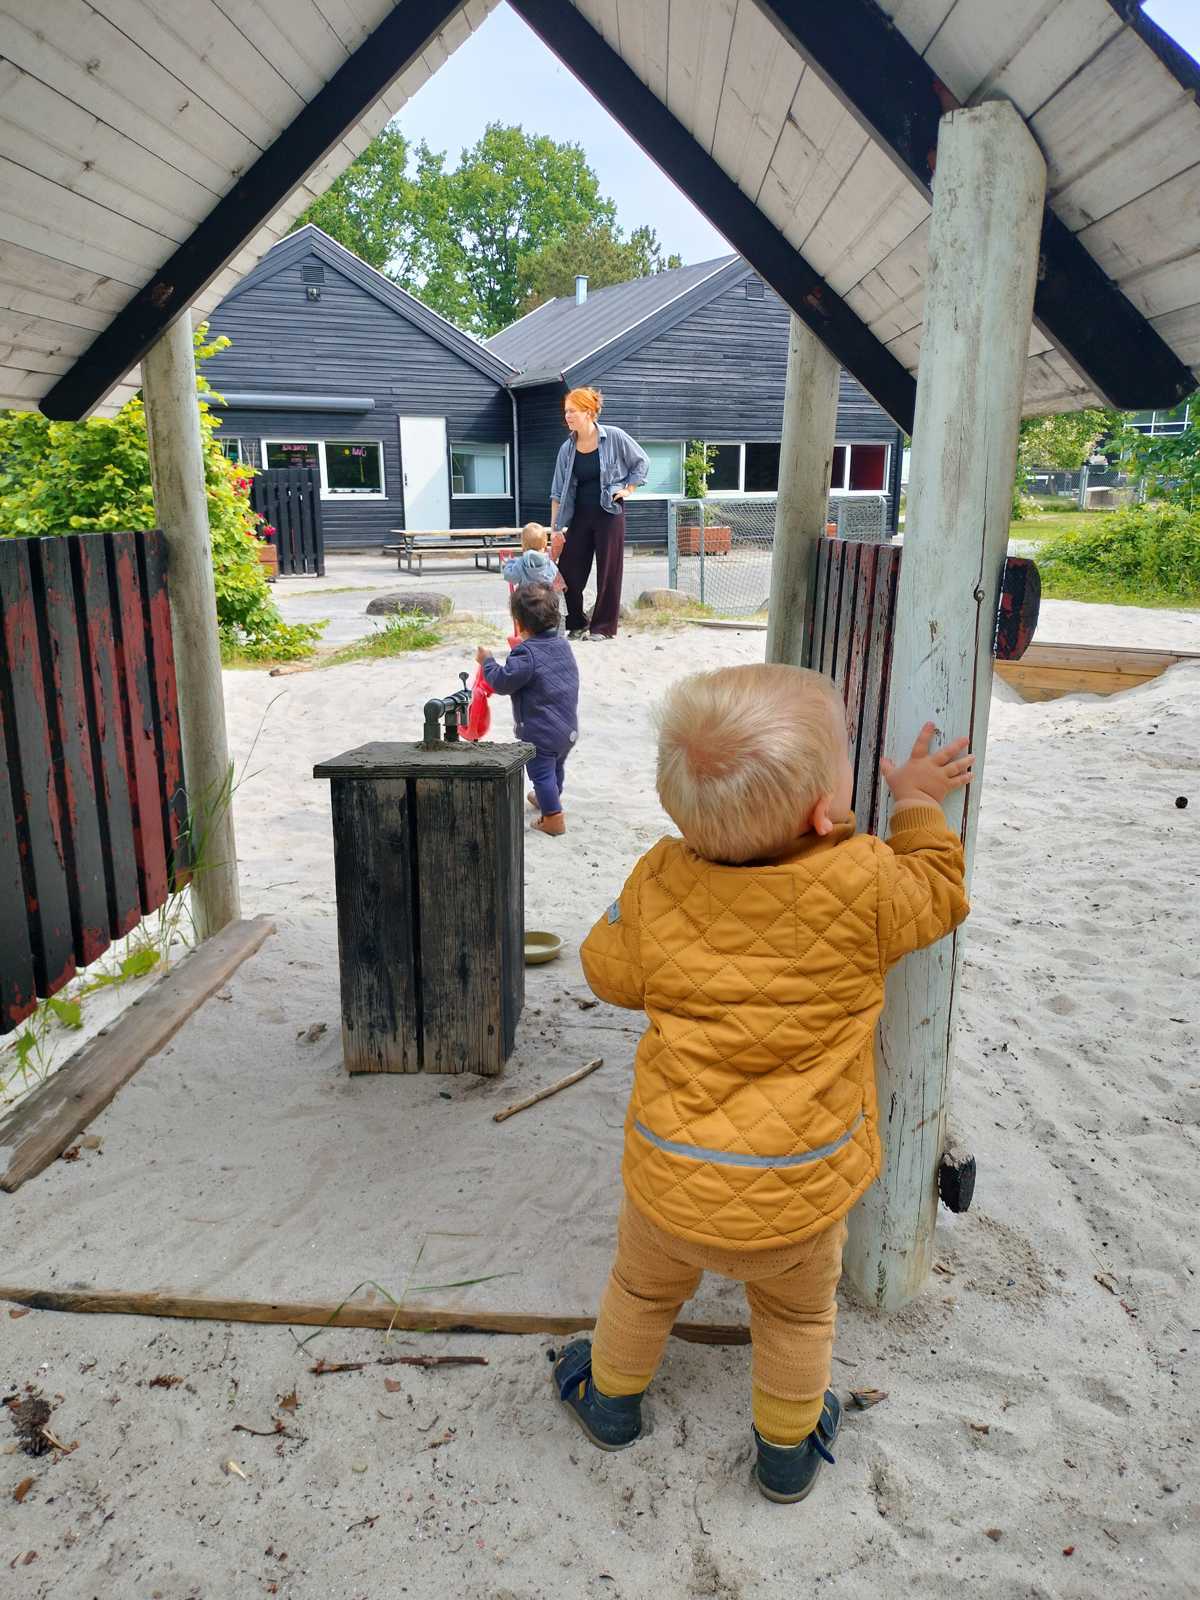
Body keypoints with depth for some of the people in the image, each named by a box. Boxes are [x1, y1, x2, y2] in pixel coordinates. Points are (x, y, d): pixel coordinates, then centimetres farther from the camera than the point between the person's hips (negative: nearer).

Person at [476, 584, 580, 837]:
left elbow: (502, 682, -20)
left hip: (541, 733, -8)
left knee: (541, 772, 3)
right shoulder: (562, 644, 4)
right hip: (568, 729, 9)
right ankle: (552, 799, 49)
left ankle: (553, 818, 5)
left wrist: (487, 660, -5)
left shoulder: (526, 654, -21)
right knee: (556, 767, 27)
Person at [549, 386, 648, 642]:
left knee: (608, 572, 1)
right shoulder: (567, 449, 2)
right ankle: (576, 624, 17)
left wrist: (628, 488, -3)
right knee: (568, 571, 1)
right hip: (580, 516, 4)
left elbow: (641, 462, 5)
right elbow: (558, 492, 3)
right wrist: (555, 529, -1)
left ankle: (604, 627, 12)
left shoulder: (614, 437, -7)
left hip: (609, 513, -4)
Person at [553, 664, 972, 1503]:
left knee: (644, 1289, 31)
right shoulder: (863, 882, -23)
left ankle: (611, 1398, 56)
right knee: (799, 1314, 29)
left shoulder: (660, 881, -16)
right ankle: (789, 1447, 50)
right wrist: (917, 804, 13)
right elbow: (939, 896, -1)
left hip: (671, 1181, 2)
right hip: (797, 1196, -1)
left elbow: (611, 970, 2)